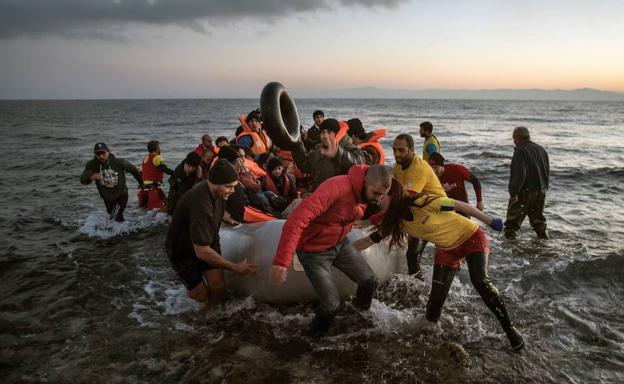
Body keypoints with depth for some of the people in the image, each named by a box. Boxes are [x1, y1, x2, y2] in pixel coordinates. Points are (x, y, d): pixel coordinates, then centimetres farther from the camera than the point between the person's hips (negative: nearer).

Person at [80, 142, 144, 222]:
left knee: (114, 219, -17)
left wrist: (141, 183, 7)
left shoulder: (118, 162, -23)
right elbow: (83, 180, -30)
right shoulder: (92, 164, -19)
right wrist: (92, 177, -53)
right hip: (107, 199, 4)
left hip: (121, 197, -4)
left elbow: (133, 170, -6)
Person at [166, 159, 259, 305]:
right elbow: (202, 252, -32)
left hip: (207, 242, 6)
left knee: (218, 285, -9)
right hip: (183, 250, -5)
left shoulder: (216, 192, -14)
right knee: (201, 295, -1)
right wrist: (235, 267, -26)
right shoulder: (201, 204, -37)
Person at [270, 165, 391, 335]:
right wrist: (282, 261, -47)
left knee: (370, 281, 6)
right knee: (331, 303, -6)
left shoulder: (366, 191, -9)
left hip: (340, 244, 7)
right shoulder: (337, 187, -34)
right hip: (314, 250, -7)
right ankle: (317, 335, 26)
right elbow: (297, 218, -42)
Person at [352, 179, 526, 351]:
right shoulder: (396, 220, -10)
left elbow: (459, 205, -20)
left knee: (480, 281, -26)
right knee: (437, 296, -5)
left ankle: (509, 328, -10)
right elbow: (369, 240, -2)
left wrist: (490, 221, -15)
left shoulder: (421, 202, -29)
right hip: (447, 248, 5)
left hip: (471, 237, -5)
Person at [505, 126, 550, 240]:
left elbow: (520, 174, -25)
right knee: (538, 218, 21)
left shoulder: (520, 151, -15)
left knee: (513, 218, -1)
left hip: (525, 191, -8)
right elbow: (547, 171, 17)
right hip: (541, 190, 8)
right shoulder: (541, 149, 12)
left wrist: (514, 192, -26)